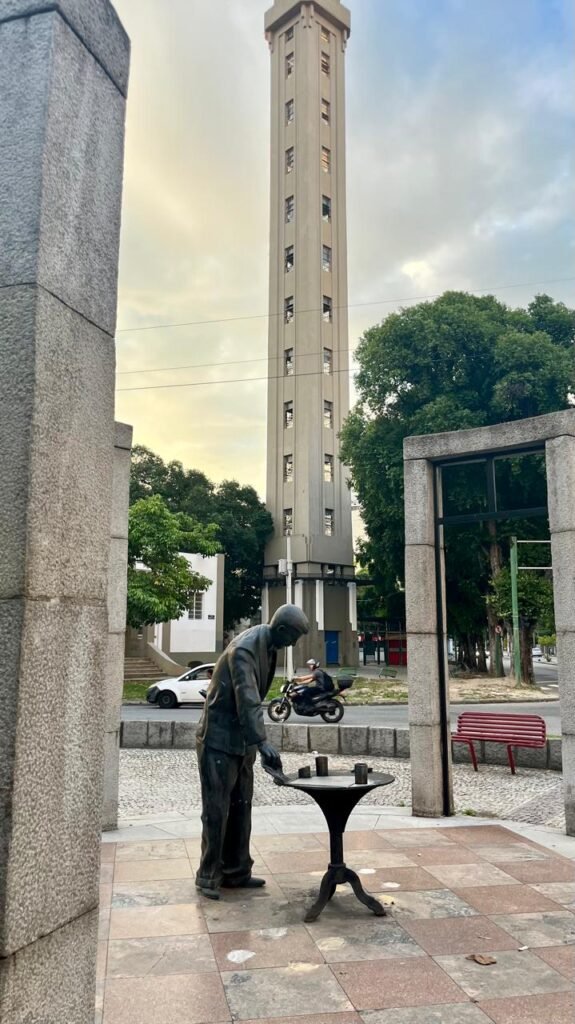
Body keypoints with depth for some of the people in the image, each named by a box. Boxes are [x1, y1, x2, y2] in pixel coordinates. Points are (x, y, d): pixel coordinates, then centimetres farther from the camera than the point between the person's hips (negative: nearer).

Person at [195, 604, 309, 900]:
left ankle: (236, 873, 22)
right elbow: (247, 700, -33)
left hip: (242, 740, 9)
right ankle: (208, 876, 11)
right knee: (217, 810, -1)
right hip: (218, 739, -9)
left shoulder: (268, 646, 5)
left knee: (241, 808, 12)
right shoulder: (243, 650, -24)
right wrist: (262, 742, -40)